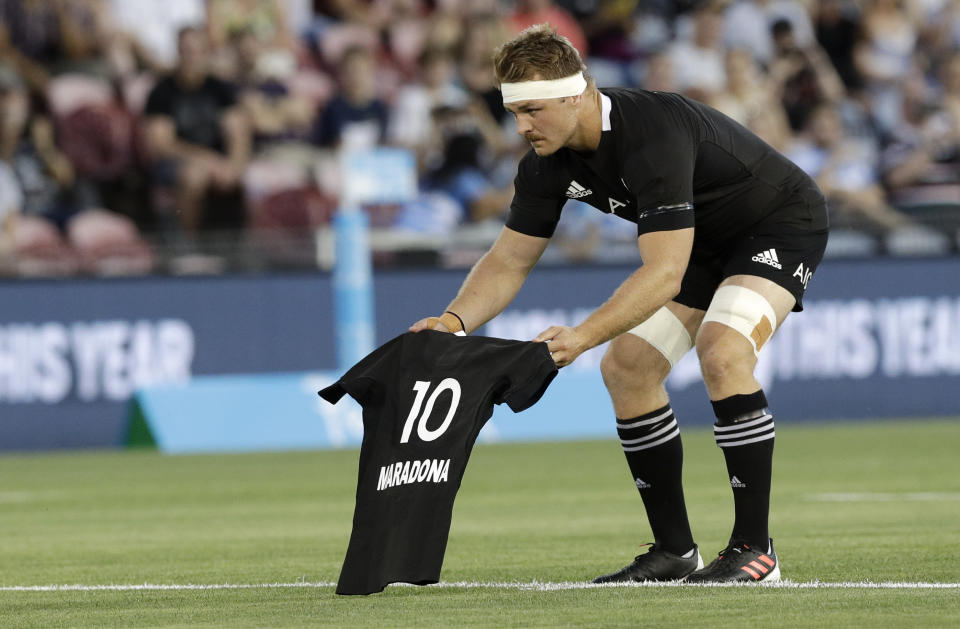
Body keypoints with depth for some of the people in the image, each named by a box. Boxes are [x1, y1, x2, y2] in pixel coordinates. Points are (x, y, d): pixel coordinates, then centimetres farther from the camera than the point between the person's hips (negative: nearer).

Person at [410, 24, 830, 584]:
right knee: (626, 367, -1)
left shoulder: (654, 134, -37)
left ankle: (755, 549, -21)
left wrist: (582, 337, -51)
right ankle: (675, 551, 8)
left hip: (784, 224, -9)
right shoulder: (549, 162, -11)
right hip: (706, 242, 9)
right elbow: (510, 260, -3)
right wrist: (456, 319, -22)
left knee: (723, 354, -29)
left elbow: (664, 273, -42)